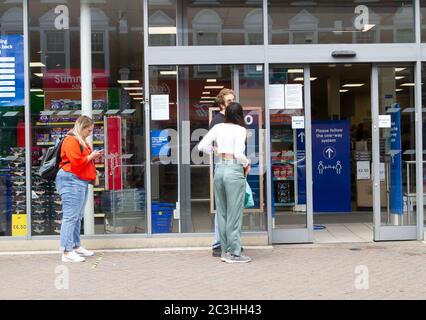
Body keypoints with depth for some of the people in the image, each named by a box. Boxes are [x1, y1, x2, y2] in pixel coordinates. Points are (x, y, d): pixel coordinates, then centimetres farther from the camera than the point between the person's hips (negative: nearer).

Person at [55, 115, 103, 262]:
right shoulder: (71, 141, -12)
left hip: (81, 181, 11)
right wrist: (91, 156, -9)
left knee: (78, 216, 14)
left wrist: (94, 157, 10)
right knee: (70, 216, -11)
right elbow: (76, 162, -21)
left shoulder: (82, 141, 20)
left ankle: (76, 246, 22)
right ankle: (67, 252, -10)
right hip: (71, 181, -11)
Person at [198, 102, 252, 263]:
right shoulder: (240, 130, -7)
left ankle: (225, 251, 18)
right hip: (234, 170, -6)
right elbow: (238, 153, -19)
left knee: (222, 212, 12)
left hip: (219, 168, 6)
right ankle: (234, 253, 4)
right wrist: (247, 163, 0)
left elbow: (202, 146, 7)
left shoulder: (218, 127, 8)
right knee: (234, 213, 0)